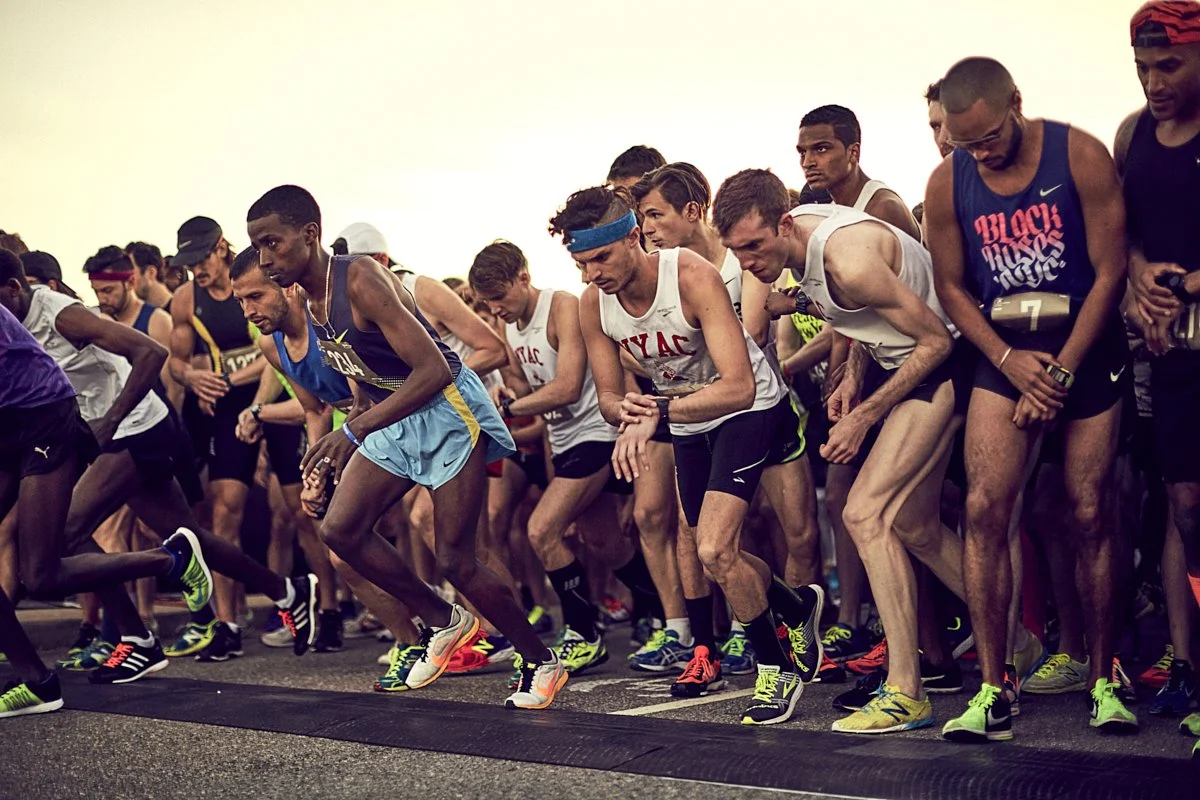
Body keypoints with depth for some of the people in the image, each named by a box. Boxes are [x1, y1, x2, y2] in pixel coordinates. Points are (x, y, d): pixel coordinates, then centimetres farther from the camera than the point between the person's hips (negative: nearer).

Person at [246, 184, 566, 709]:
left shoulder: (361, 281, -24)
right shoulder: (309, 301, 3)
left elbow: (433, 370, -29)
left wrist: (356, 431, -31)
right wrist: (338, 450, 9)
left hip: (448, 413, -9)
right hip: (394, 418, 9)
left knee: (455, 560, -8)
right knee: (340, 529, -2)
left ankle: (541, 663, 12)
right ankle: (443, 621, 15)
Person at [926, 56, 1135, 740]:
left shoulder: (1080, 156, -9)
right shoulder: (948, 183, -2)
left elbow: (1110, 270, -8)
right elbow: (952, 286, 6)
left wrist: (1060, 374, -12)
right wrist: (1010, 360, -8)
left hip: (1087, 346, -2)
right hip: (1004, 351, 2)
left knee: (1089, 515, 0)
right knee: (985, 508, -12)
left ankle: (1103, 679, 15)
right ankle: (994, 693, -9)